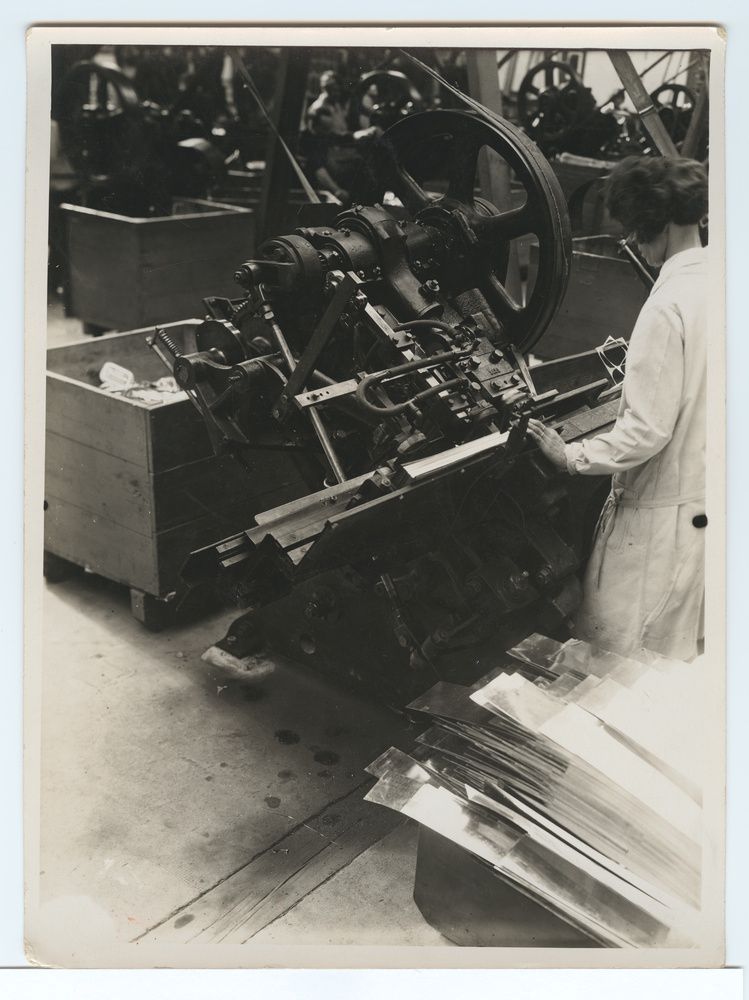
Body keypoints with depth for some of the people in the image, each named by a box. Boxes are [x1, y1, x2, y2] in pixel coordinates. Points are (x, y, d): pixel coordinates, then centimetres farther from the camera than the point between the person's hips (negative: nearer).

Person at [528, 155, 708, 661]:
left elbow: (646, 431, -24)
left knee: (617, 663, 6)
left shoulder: (669, 305, -23)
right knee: (686, 650, 21)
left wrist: (570, 456, -14)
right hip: (705, 498, 9)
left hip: (661, 512, -8)